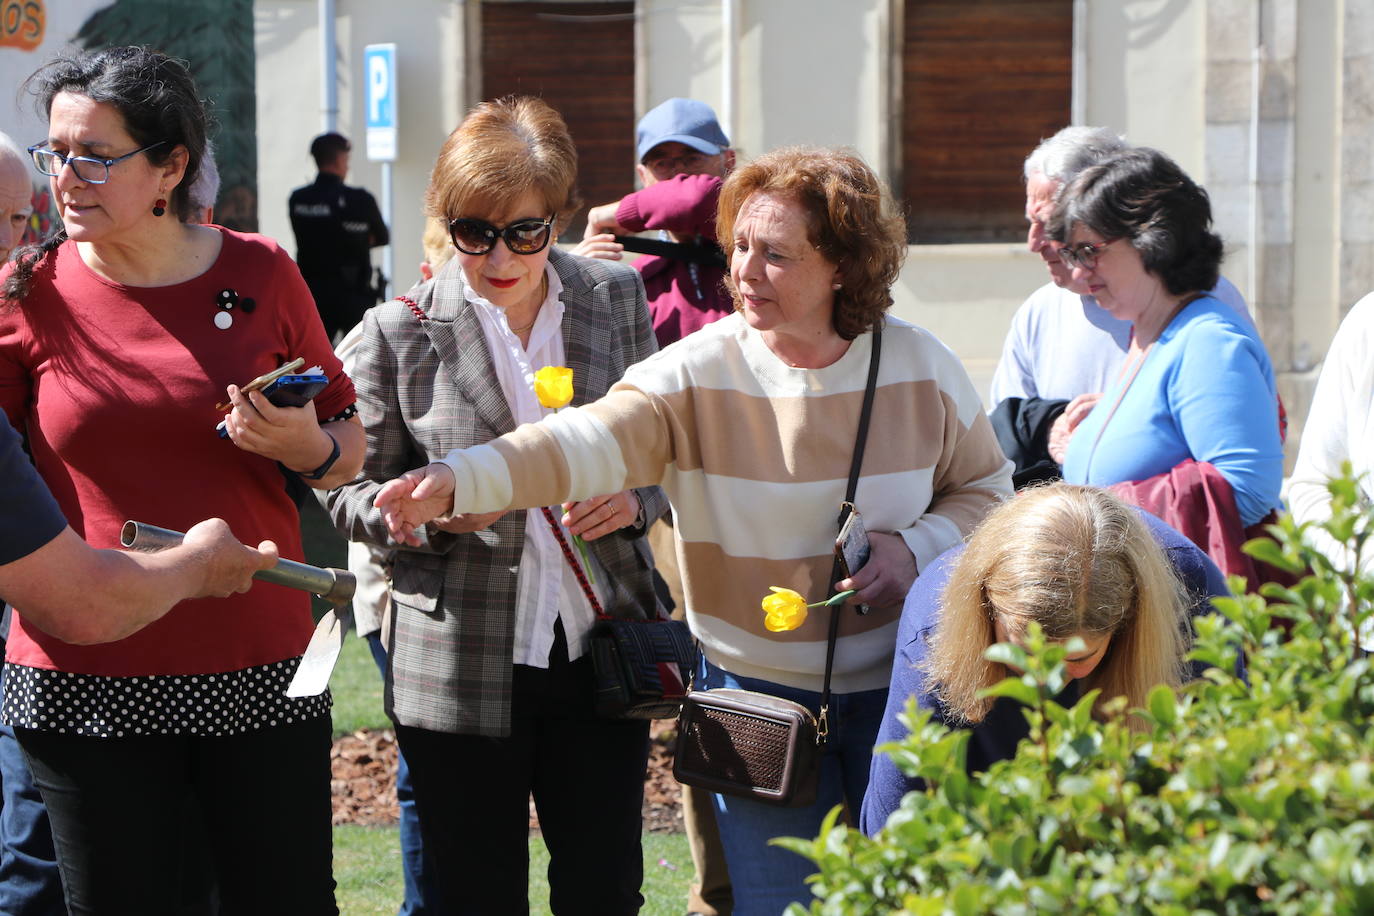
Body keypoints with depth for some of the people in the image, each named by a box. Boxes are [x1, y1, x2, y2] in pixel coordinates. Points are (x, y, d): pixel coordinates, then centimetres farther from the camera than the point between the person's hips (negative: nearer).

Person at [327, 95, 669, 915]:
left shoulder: (617, 299, 4)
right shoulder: (401, 332, -4)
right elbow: (353, 493, 3)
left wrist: (636, 499, -8)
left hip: (601, 652, 2)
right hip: (462, 668, -2)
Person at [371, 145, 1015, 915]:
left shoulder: (920, 367, -5)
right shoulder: (697, 373, -10)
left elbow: (985, 488, 7)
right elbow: (589, 442, -25)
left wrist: (916, 550, -13)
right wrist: (462, 479, -41)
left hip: (897, 689, 1)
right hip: (759, 693, -1)